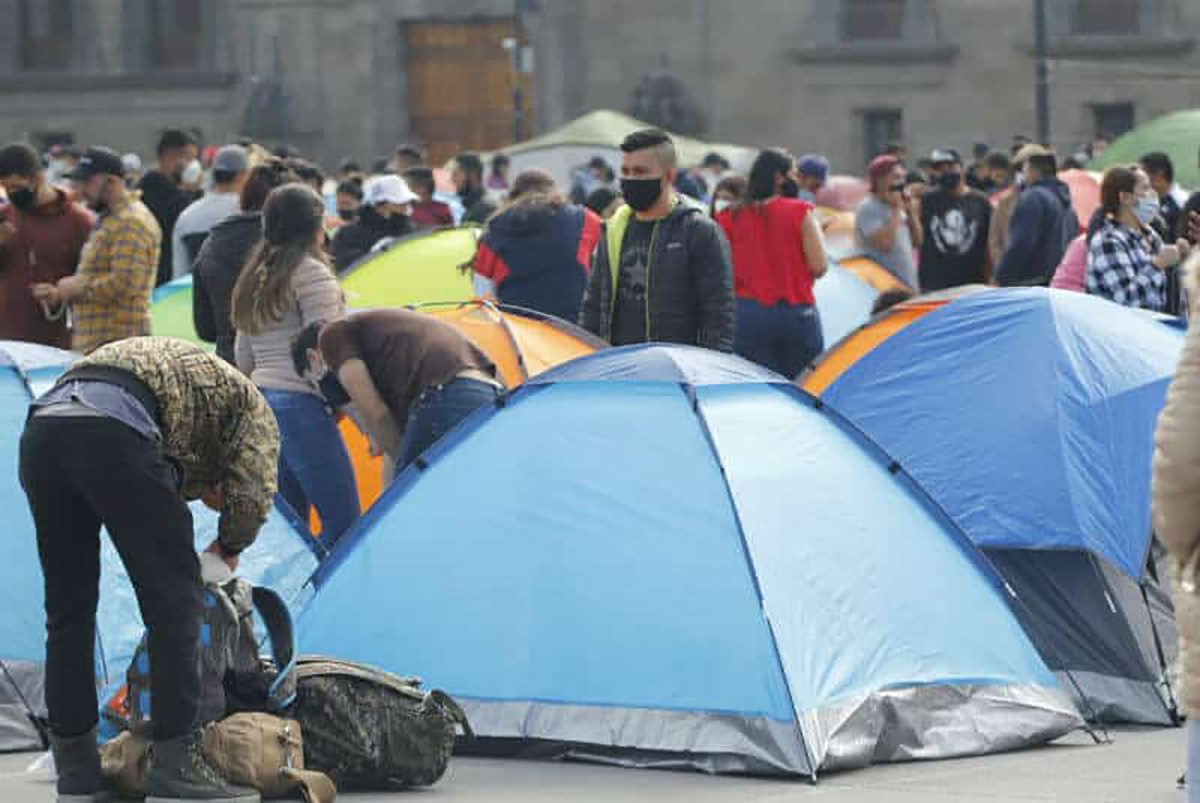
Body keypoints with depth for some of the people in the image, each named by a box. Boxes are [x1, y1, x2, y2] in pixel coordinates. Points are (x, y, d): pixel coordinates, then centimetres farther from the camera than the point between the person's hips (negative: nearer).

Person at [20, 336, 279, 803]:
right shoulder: (249, 402, 24)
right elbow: (252, 494, 11)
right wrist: (228, 547, 29)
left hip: (42, 424, 7)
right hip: (112, 431, -7)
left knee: (68, 610, 15)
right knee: (174, 606, 2)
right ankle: (174, 765, -1)